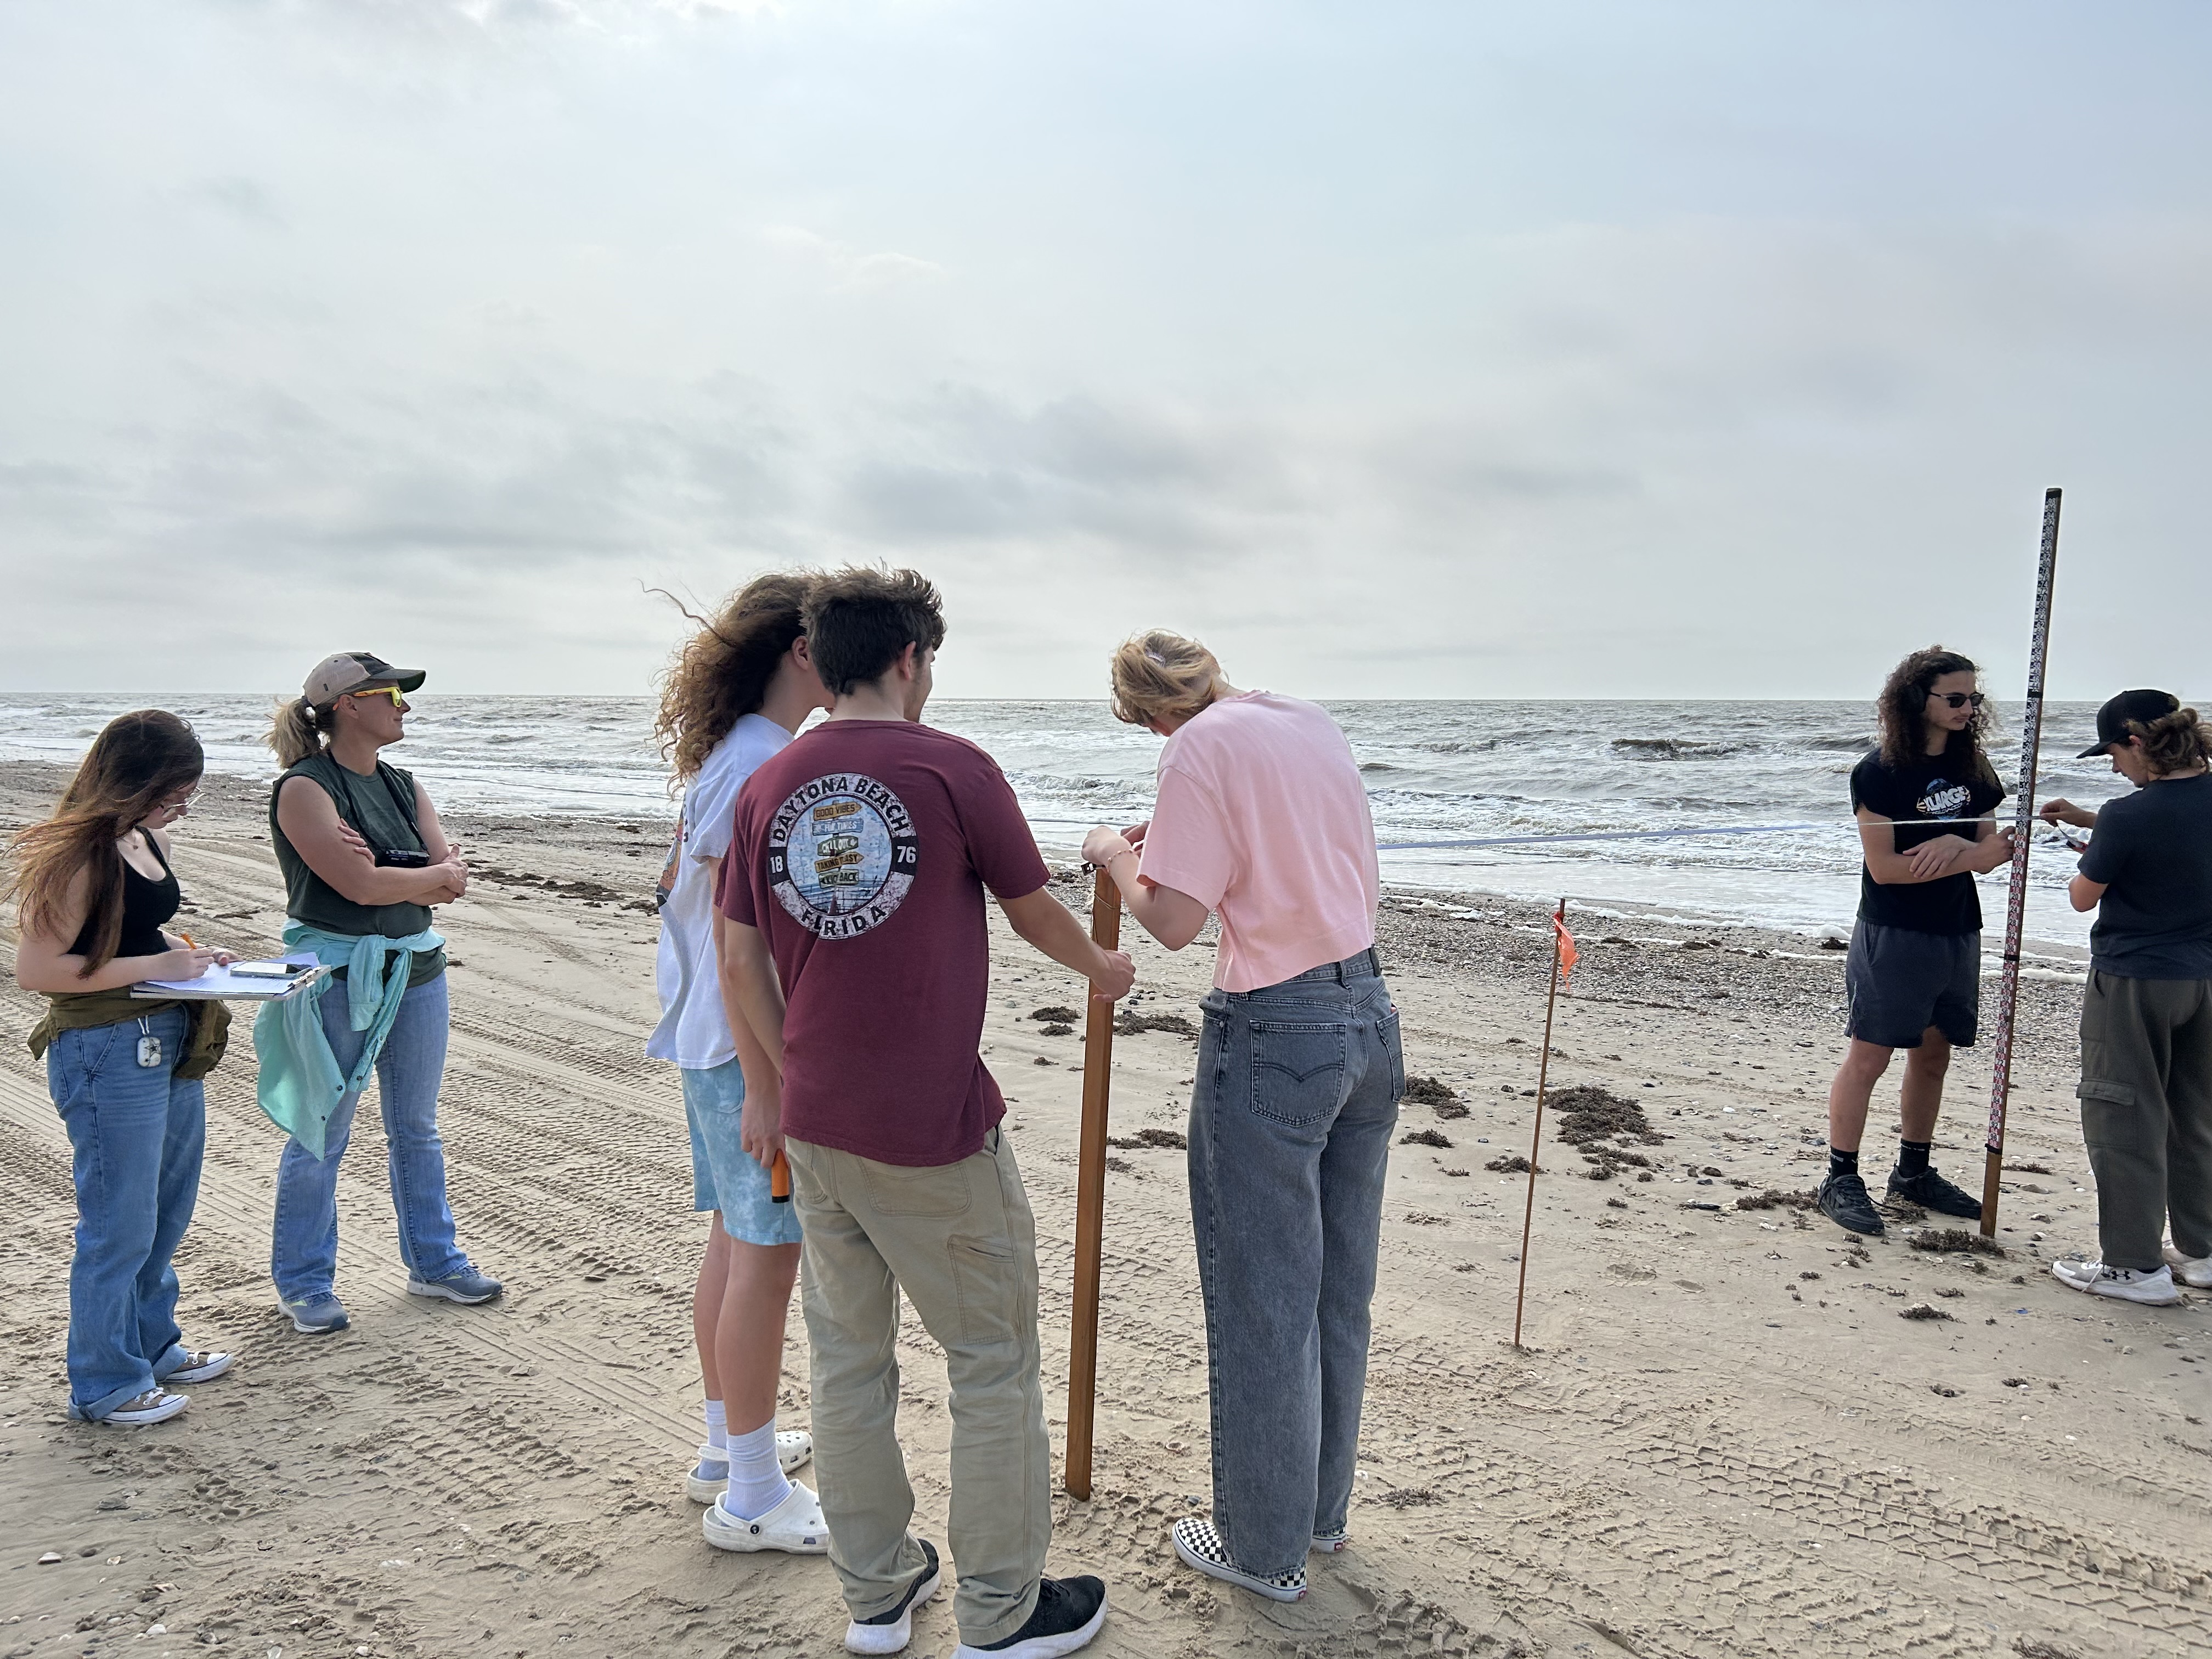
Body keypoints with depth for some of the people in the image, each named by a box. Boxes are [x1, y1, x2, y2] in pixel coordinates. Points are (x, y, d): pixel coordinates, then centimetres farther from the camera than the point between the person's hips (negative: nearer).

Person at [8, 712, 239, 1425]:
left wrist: (188, 954, 6)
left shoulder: (148, 839, 8)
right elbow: (34, 968, -21)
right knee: (120, 1227, 4)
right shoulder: (80, 854, -19)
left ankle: (152, 1345, 39)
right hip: (110, 1053, -9)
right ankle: (106, 1385, 21)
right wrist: (155, 966, -21)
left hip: (169, 1043, 9)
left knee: (167, 1214, 21)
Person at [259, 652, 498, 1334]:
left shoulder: (403, 786, 10)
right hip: (337, 977, -7)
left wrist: (388, 873, -16)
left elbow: (455, 881, 1)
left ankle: (433, 1262, 29)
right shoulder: (304, 789, -11)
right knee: (321, 1136, 5)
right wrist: (434, 874, -6)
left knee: (417, 1129, 16)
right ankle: (303, 1283, 20)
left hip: (417, 970, 7)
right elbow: (360, 885, -21)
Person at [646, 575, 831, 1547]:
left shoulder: (737, 754, 12)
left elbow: (681, 884, 20)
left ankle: (728, 1445, 34)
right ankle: (752, 1498, 11)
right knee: (767, 1253, -1)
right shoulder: (762, 762, -19)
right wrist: (763, 1083, -23)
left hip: (715, 1037, 10)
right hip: (751, 1044, -10)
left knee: (735, 1240, 19)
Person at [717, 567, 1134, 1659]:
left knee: (847, 1358, 17)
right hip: (933, 1128, -5)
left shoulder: (766, 786, 3)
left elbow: (740, 963, 7)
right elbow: (1034, 912, 1)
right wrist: (1101, 968, 21)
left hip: (815, 1123, 6)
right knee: (993, 1362, 10)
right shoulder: (954, 770, -11)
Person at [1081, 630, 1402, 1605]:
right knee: (1339, 1288, 19)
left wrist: (1117, 854, 2)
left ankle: (1265, 1546, 22)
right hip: (1369, 1014, 8)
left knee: (1262, 1301, 7)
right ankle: (1321, 1507, 36)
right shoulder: (1313, 724, 11)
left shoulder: (1202, 746, -12)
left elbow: (1173, 921, -17)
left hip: (1275, 1032, -8)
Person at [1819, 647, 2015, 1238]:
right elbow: (1884, 867, -16)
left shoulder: (1971, 768, 9)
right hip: (1893, 935, -7)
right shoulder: (1880, 771, -11)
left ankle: (1914, 1172, 27)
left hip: (1957, 933, 7)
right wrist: (1971, 857, -17)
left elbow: (1987, 850, 6)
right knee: (1869, 1057, -4)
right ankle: (1841, 1180, 4)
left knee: (1933, 1056, 13)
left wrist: (1955, 844, -16)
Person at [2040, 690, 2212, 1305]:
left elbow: (2083, 898, -8)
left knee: (2125, 1120, 3)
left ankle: (2136, 1265, 9)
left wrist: (2089, 858, 11)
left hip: (2133, 983, -7)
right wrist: (2090, 821, 20)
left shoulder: (2128, 815, -21)